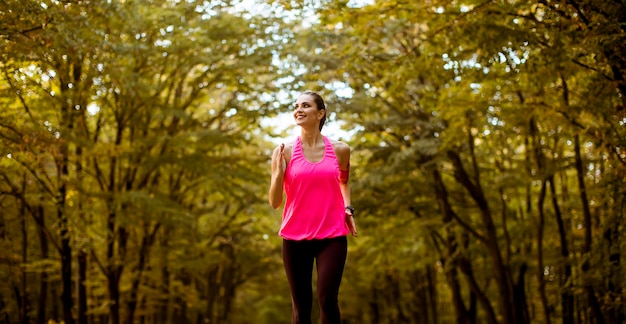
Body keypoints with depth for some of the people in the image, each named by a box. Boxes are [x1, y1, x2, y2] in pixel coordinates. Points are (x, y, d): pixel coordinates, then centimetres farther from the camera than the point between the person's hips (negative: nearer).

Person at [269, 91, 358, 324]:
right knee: (300, 305, 6)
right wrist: (279, 169, -17)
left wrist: (348, 208, 7)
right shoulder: (284, 152, -1)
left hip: (332, 236, 0)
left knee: (327, 300, -12)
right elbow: (274, 202, -3)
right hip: (295, 236, 0)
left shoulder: (340, 150, 3)